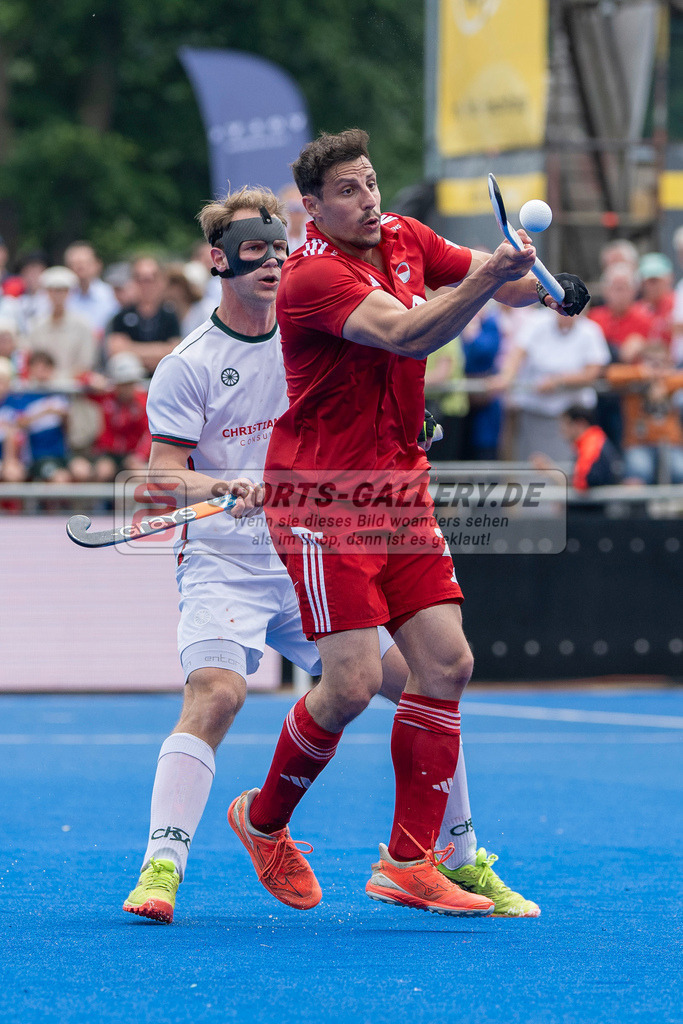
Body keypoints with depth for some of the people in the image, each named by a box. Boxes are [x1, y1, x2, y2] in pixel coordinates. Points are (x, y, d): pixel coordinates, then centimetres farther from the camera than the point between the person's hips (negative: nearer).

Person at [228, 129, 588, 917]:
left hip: (399, 490, 7)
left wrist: (541, 284, -5)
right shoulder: (313, 275, -17)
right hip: (321, 495, -7)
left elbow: (503, 282, 17)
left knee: (446, 664, -2)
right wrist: (483, 280, -45)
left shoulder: (406, 238, 6)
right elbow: (405, 335, -32)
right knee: (352, 684, -12)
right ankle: (263, 821, 14)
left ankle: (409, 864, 5)